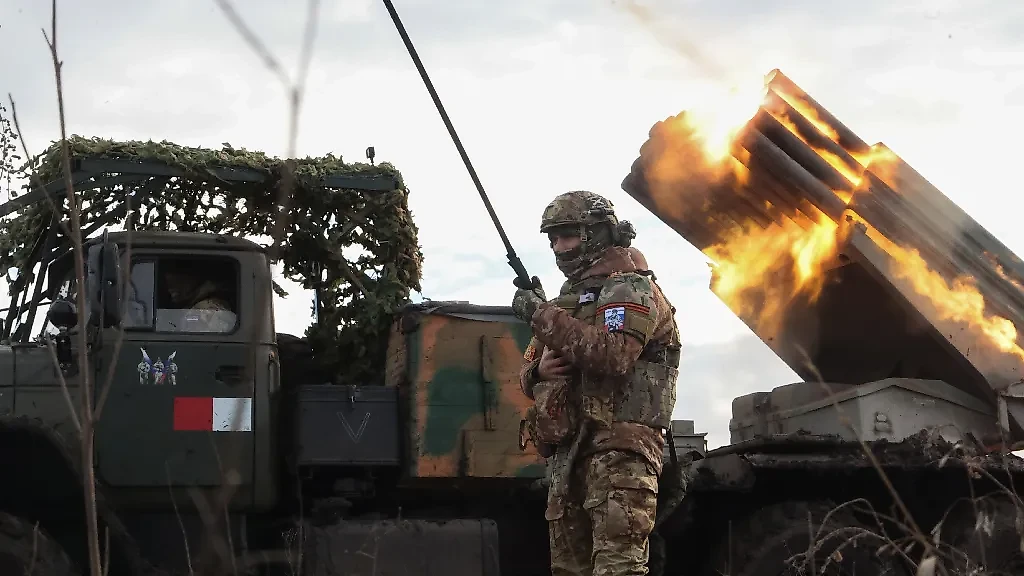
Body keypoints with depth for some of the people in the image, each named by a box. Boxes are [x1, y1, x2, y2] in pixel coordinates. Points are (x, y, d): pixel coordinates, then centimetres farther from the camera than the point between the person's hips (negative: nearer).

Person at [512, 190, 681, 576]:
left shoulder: (630, 288, -2)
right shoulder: (570, 296, 24)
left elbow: (613, 355, -21)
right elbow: (528, 375, 25)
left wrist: (544, 316, -17)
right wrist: (540, 368, 0)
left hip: (618, 447, -9)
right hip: (568, 451, 9)